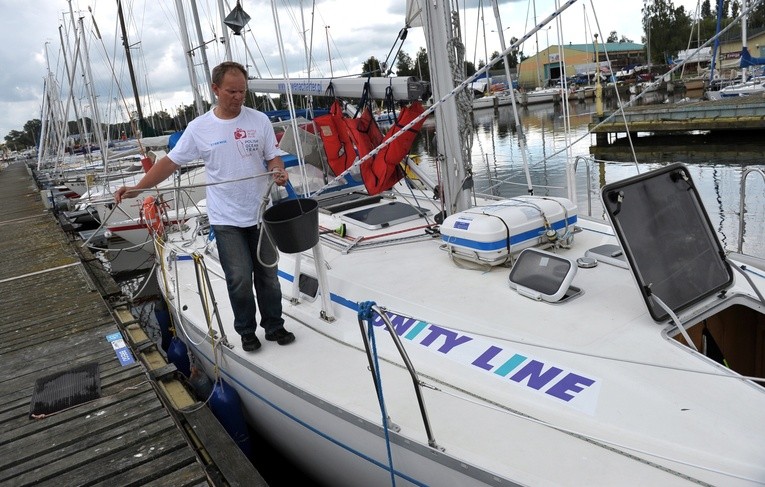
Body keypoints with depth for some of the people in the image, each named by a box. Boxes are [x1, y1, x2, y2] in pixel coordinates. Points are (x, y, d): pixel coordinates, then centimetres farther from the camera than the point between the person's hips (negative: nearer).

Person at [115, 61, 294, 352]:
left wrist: (279, 172, -20)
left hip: (260, 214, 2)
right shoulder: (199, 128, -4)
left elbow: (272, 157, 3)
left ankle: (274, 326, 29)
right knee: (239, 279, -2)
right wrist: (136, 189, -8)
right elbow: (171, 162, 0)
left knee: (268, 275, 12)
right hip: (226, 219, -1)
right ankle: (246, 331, 20)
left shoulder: (259, 121, -1)